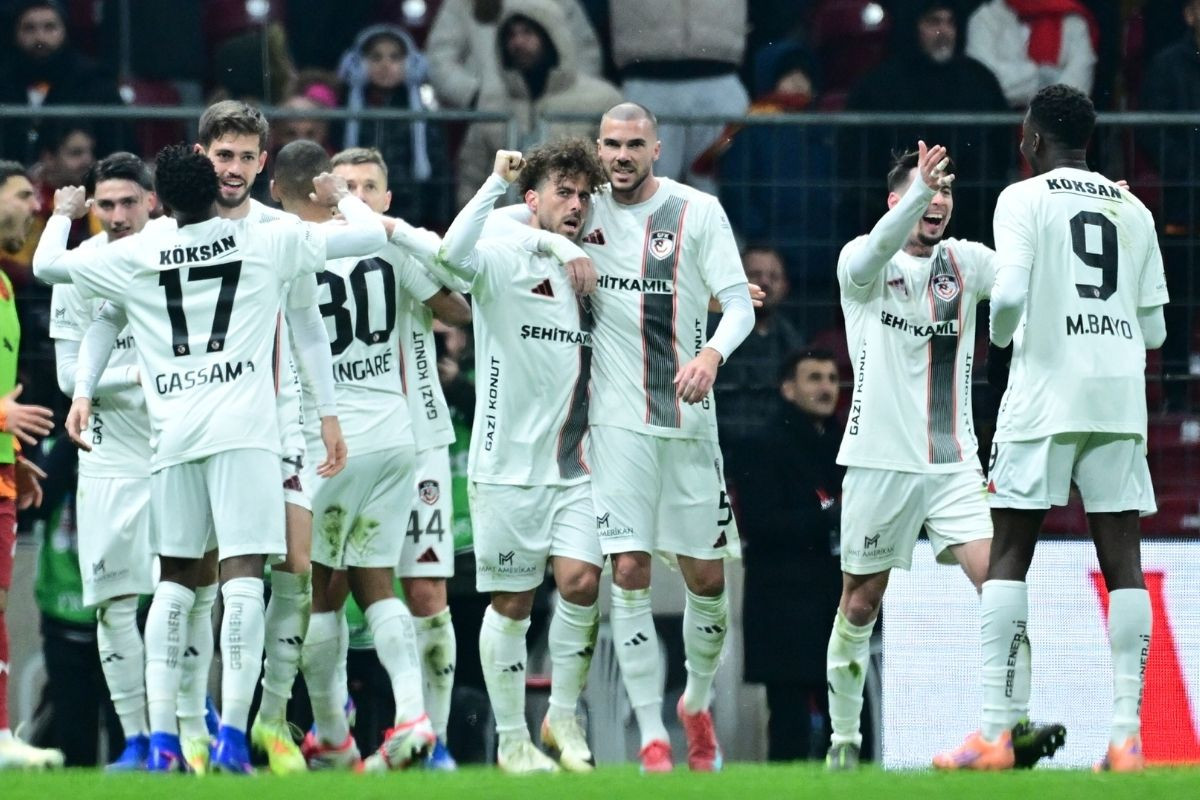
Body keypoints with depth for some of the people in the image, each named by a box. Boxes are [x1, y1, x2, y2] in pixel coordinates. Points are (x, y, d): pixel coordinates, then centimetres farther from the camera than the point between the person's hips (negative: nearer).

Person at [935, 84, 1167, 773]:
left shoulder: (1024, 199, -1)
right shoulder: (1134, 211, 13)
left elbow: (1009, 295, -14)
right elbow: (1155, 329, 13)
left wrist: (1002, 332, 7)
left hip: (1046, 391, -3)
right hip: (1120, 398, 3)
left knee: (1009, 554, 2)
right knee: (1123, 562, 2)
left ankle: (994, 733, -6)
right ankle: (1127, 734, -7)